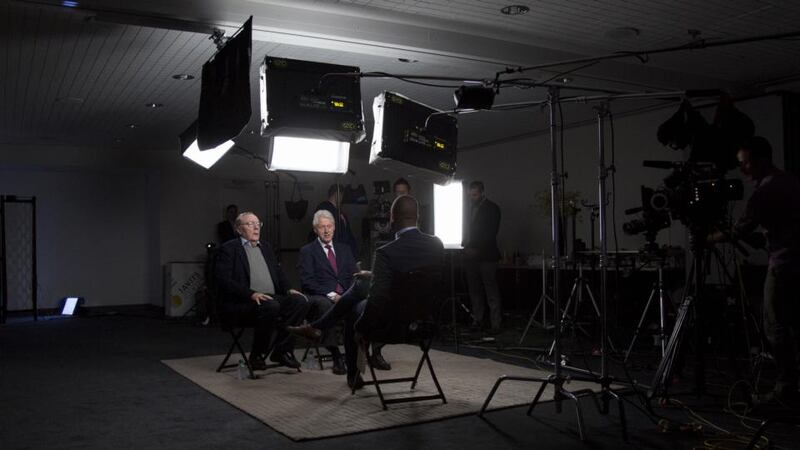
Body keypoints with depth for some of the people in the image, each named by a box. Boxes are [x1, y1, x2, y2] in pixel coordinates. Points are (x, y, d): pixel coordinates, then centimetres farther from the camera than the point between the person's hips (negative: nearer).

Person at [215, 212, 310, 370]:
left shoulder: (265, 247, 25)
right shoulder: (229, 249, 2)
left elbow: (278, 273, 25)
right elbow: (224, 281, -10)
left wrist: (288, 289, 2)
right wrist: (252, 294, -22)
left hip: (272, 298, 7)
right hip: (241, 303, -7)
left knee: (300, 301, -17)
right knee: (271, 306, -35)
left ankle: (282, 351, -8)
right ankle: (256, 356, -14)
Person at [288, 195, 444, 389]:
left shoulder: (386, 253, -27)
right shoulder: (436, 244, -7)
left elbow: (376, 302, -24)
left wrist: (362, 325, -3)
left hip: (391, 323, -6)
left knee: (353, 310, 27)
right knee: (360, 282, 22)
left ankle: (353, 375, 44)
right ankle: (317, 326, 36)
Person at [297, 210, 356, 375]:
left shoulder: (344, 249, 23)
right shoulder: (307, 251, 8)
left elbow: (353, 276, 16)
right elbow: (307, 281, -4)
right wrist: (331, 294, -15)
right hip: (320, 297, -3)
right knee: (325, 305, -40)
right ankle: (336, 357, -36)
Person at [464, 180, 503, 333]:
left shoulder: (492, 208, -1)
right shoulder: (470, 208, 17)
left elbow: (491, 233, -9)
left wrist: (476, 249, -14)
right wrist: (466, 245, 3)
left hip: (486, 256, -5)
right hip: (471, 255, 6)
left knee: (491, 291, -5)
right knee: (474, 290, 5)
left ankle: (496, 323, -3)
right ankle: (477, 320, 10)